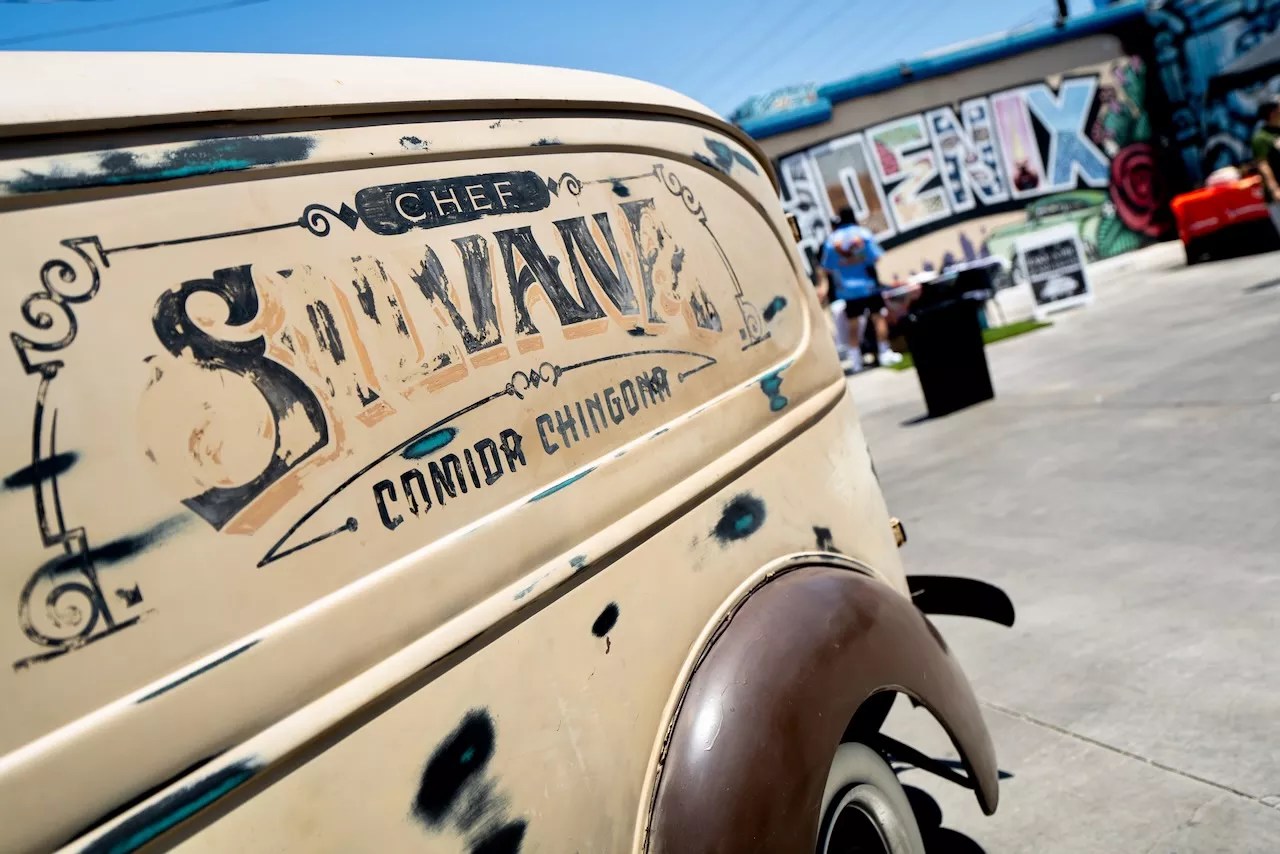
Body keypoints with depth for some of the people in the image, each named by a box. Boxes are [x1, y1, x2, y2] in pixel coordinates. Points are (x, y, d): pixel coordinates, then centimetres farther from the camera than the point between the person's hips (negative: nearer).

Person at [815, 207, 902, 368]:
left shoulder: (831, 240, 3)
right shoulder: (863, 234, 0)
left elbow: (824, 268, 1)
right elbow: (877, 258, -6)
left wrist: (823, 286, 10)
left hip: (847, 290, 2)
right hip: (869, 285, -1)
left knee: (853, 324, 7)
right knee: (878, 317, 8)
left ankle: (856, 360, 8)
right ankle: (885, 353, 7)